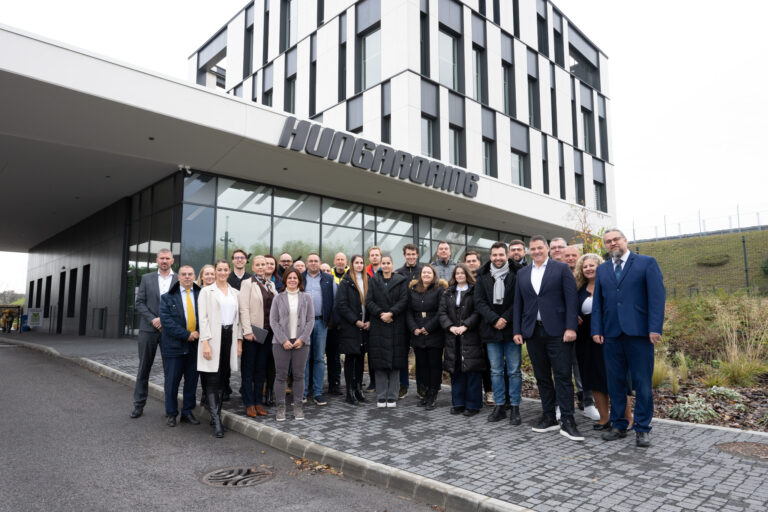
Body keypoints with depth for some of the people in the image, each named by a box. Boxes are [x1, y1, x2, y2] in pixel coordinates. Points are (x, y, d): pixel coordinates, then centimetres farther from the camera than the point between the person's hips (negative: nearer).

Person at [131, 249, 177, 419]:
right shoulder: (146, 278, 8)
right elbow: (139, 303, 3)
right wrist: (153, 319, -9)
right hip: (149, 329, 1)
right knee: (144, 368, 7)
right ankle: (139, 405, 17)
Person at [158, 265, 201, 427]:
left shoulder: (201, 295, 5)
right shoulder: (168, 297, 0)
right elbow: (167, 320, -9)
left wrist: (199, 332, -11)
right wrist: (186, 335, -15)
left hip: (195, 345, 2)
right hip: (174, 345, -2)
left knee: (192, 381, 10)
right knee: (171, 382, 6)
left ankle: (187, 412, 23)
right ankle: (171, 414, 21)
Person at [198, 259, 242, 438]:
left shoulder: (235, 293, 14)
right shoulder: (207, 291, 1)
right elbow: (203, 318, -5)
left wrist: (239, 340, 7)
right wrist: (205, 342, -13)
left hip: (230, 336, 4)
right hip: (213, 338, -4)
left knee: (222, 379, 8)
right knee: (213, 379, -7)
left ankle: (216, 416, 17)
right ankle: (216, 420, -6)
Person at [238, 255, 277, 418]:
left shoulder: (271, 284, 12)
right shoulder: (247, 283, -5)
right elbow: (244, 309, -11)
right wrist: (247, 331, -17)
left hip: (267, 331, 5)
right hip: (252, 331, -5)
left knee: (261, 368, 10)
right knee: (248, 368, 3)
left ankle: (258, 401, 18)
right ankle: (249, 404, 11)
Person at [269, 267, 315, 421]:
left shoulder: (306, 297, 6)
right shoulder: (278, 298, 4)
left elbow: (311, 320, 3)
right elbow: (273, 321, 0)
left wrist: (302, 339, -7)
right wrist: (284, 340, -9)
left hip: (301, 342, 1)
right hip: (281, 342, -1)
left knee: (299, 375, 5)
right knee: (281, 375, 2)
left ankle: (298, 407, 15)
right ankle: (280, 407, 11)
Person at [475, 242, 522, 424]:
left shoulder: (516, 275, -1)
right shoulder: (483, 277, 6)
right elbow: (479, 302, 0)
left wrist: (505, 319, -15)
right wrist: (494, 320, -12)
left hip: (511, 329, -2)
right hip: (491, 330, 3)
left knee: (514, 371, 3)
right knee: (496, 371, 10)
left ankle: (514, 407, 13)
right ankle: (499, 406, 20)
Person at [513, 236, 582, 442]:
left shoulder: (561, 269, 2)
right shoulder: (522, 273, 13)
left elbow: (571, 299, -3)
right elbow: (518, 303, 13)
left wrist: (571, 327, -12)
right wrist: (517, 330, 6)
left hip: (556, 331, -4)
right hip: (532, 332, 4)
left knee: (563, 376, -4)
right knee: (542, 377, 10)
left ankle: (567, 421, 2)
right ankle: (548, 417, 20)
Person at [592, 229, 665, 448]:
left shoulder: (647, 263, 3)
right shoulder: (602, 269, 15)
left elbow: (657, 296, -4)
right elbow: (597, 302, 13)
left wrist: (655, 328, -13)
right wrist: (597, 330, 3)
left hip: (639, 332, -4)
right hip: (611, 333, 4)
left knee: (642, 383, 2)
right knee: (615, 382, 9)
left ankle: (642, 428, 14)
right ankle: (618, 425, 20)